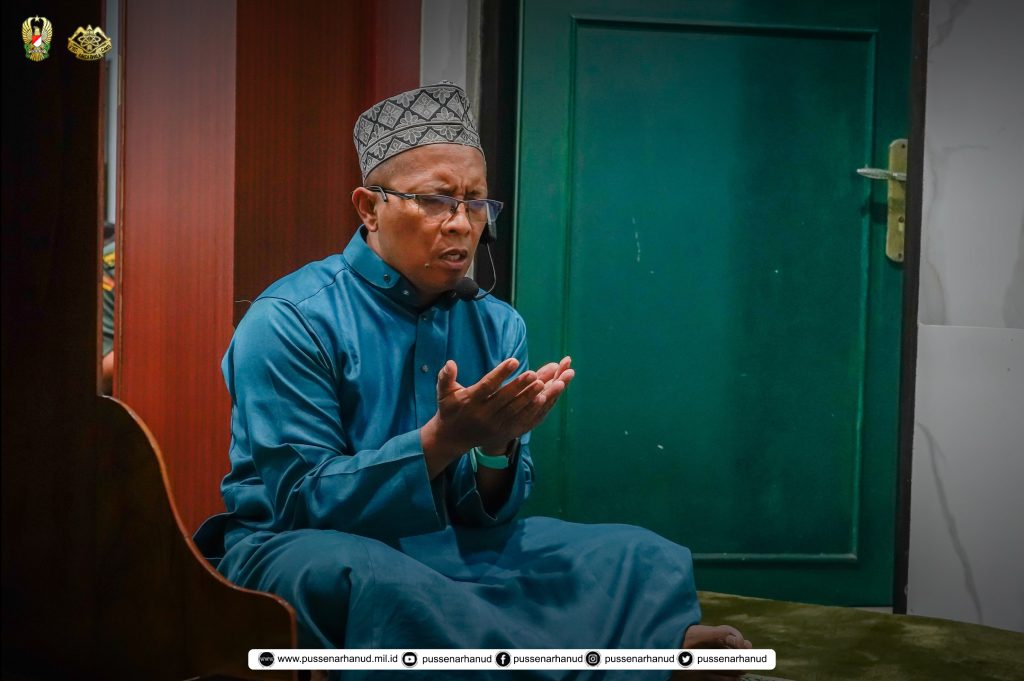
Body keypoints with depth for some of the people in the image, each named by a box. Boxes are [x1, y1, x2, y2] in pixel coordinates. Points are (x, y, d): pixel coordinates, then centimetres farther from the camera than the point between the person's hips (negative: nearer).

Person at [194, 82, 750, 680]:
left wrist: (495, 448, -21)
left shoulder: (497, 327, 4)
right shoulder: (290, 322, -12)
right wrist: (443, 438, -28)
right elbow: (305, 502, -17)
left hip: (451, 545, 4)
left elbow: (488, 512, 3)